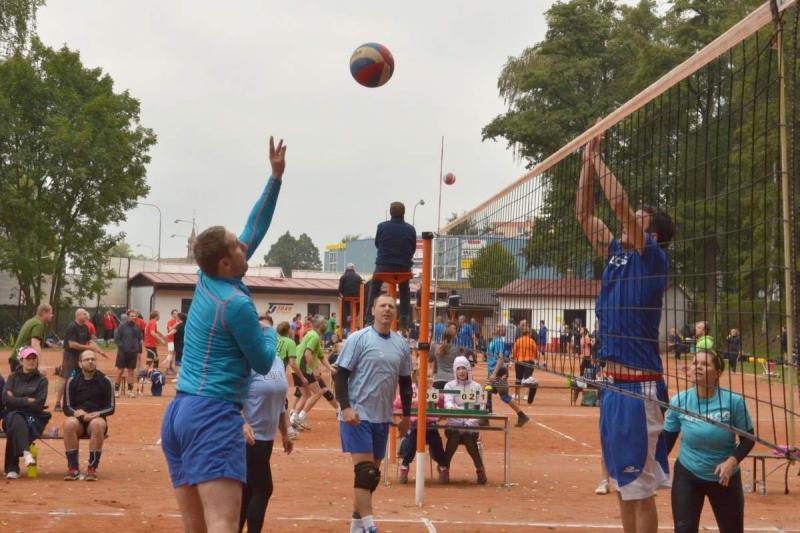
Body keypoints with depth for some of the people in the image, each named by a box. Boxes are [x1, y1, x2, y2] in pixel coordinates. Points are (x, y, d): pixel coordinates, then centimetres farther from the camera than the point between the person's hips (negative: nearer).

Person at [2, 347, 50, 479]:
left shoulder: (41, 380, 7)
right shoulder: (13, 378, 13)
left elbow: (38, 405, -7)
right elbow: (6, 399, -5)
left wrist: (17, 400, -5)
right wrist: (27, 401, -8)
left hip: (33, 418, -1)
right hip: (13, 415, 1)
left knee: (14, 429, -34)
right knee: (16, 420, -37)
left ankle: (11, 468, -37)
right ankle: (26, 452, -53)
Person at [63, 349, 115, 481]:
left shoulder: (105, 381, 3)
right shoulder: (72, 381, 6)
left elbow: (111, 408, 3)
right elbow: (67, 408, 4)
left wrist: (96, 414, -16)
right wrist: (82, 415, -17)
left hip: (97, 418, -1)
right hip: (78, 419, 1)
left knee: (98, 424, -36)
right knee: (69, 423, -34)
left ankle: (92, 468, -30)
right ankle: (73, 469, -29)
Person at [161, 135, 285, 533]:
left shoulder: (207, 281, 10)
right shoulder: (236, 303, -12)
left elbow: (254, 231, 18)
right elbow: (264, 363, -2)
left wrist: (276, 176, 17)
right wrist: (271, 332, 18)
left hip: (177, 413, 9)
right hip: (213, 415, -9)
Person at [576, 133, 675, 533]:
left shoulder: (653, 257, -8)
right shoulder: (616, 255, 12)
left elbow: (619, 202, -17)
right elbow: (584, 214, 17)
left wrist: (597, 159, -4)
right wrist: (587, 161, 12)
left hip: (639, 387, -8)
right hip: (614, 384, 8)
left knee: (640, 487, -3)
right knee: (624, 483, 15)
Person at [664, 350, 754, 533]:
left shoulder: (733, 401, -16)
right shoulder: (679, 401, -10)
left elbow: (748, 438, -6)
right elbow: (667, 440, 0)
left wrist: (732, 461, -23)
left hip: (725, 477, -1)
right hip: (687, 475, 1)